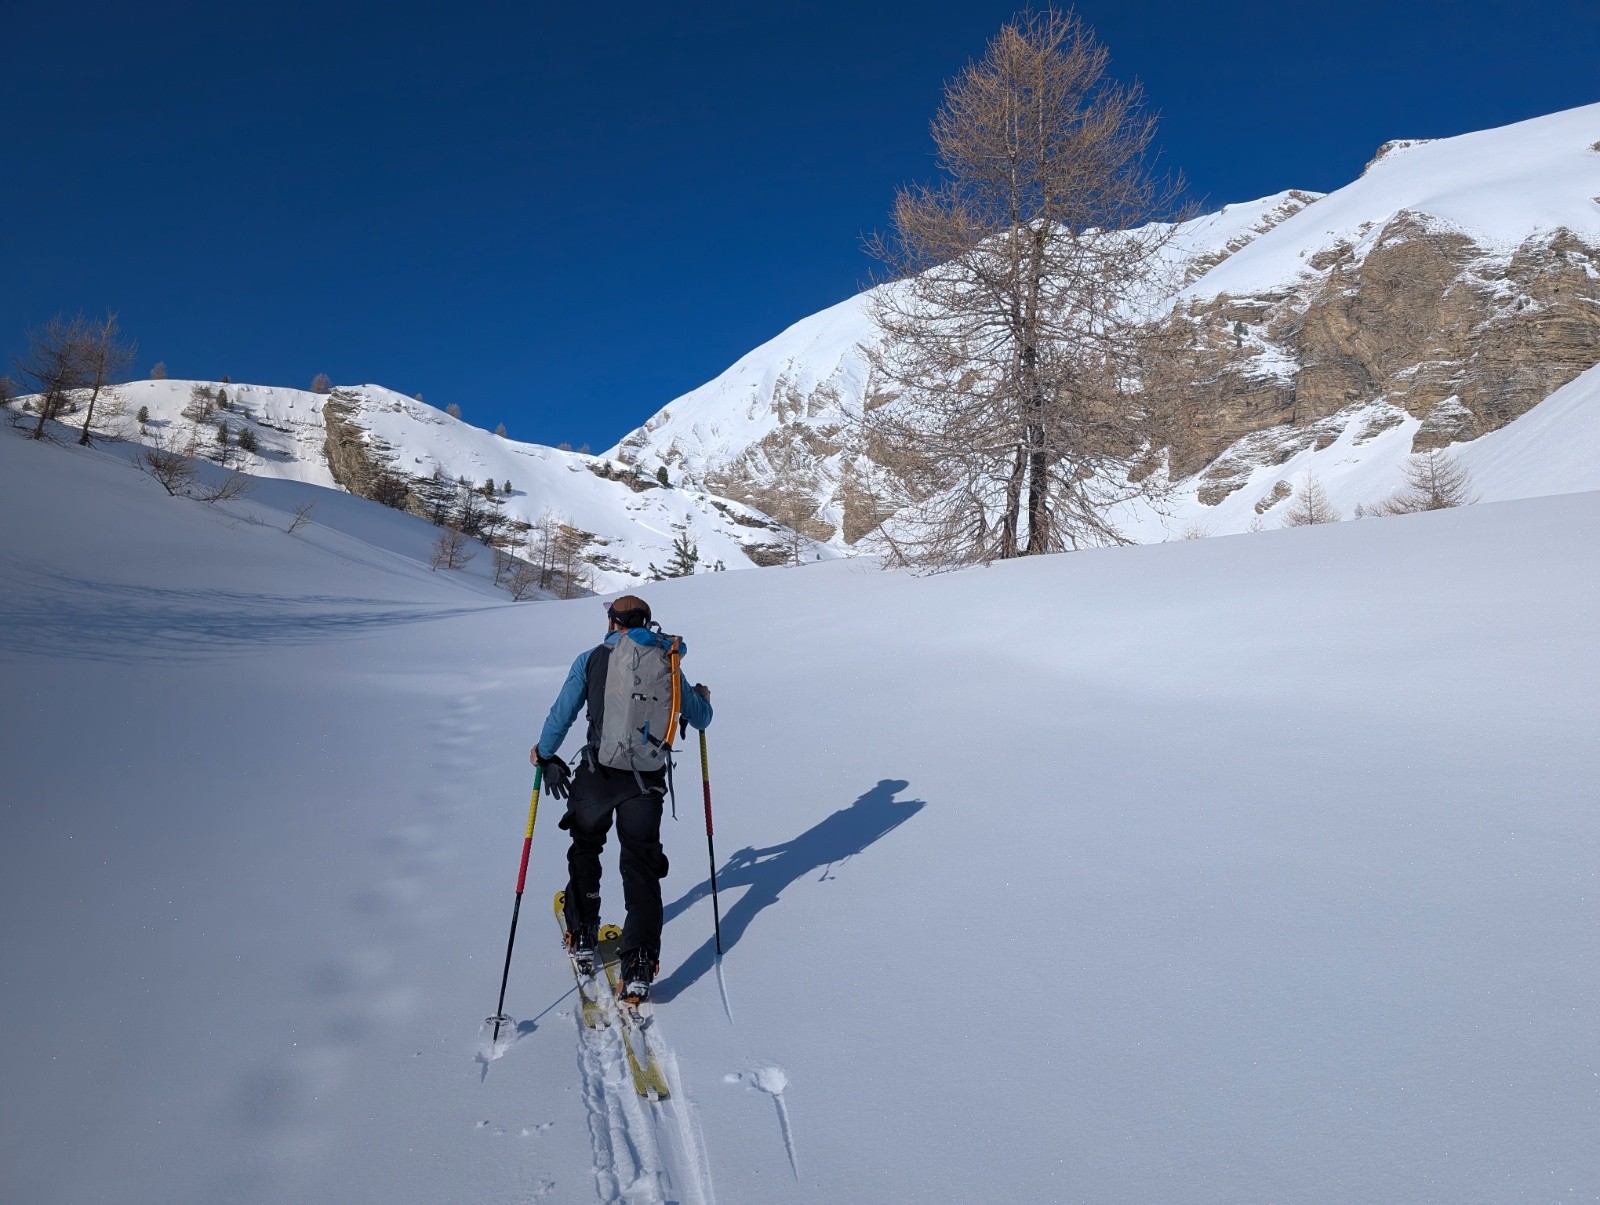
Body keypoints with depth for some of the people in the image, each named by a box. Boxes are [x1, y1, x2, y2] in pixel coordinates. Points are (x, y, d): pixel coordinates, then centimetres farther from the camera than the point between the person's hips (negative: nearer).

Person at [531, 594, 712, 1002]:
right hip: (647, 780, 1)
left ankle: (582, 940, 32)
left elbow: (562, 714, -1)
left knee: (585, 850, 24)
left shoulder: (591, 659, -1)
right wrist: (703, 697, 33)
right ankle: (639, 968, 2)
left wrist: (544, 752, 17)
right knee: (641, 867, 9)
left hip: (597, 775, -1)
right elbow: (700, 718, 10)